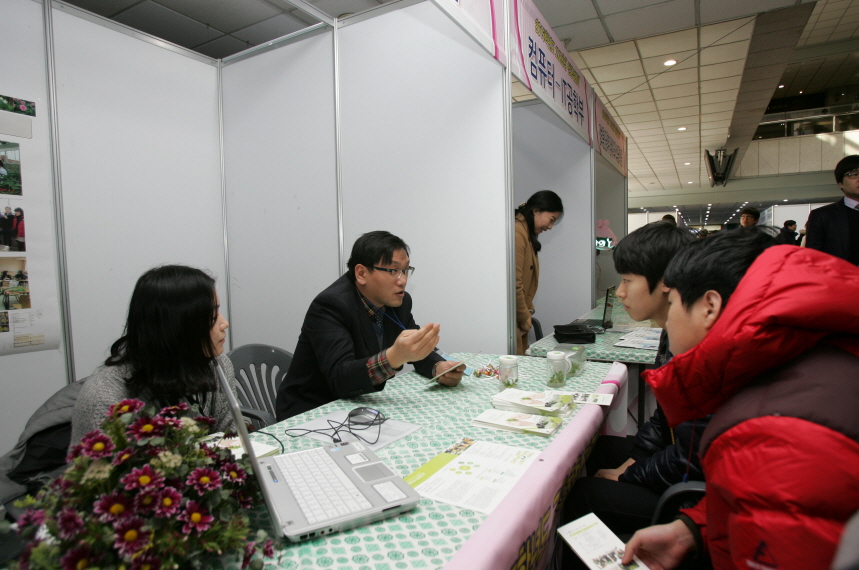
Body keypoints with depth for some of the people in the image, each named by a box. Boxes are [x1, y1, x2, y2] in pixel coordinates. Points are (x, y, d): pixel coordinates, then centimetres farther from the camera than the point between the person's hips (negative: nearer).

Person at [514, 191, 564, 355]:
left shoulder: (527, 234, 17)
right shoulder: (517, 232, -15)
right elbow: (514, 283, -18)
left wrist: (528, 311, 9)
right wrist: (524, 317, -7)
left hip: (518, 318, 10)